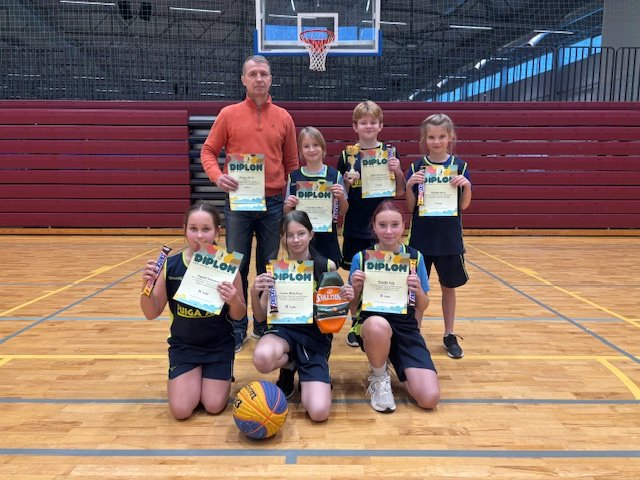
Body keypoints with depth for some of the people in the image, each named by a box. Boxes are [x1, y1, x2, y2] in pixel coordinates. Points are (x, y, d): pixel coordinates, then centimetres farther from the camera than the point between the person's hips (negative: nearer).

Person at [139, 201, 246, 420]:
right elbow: (152, 313, -5)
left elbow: (239, 316, -7)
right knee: (181, 410, -9)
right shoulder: (170, 265, -11)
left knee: (214, 406, -8)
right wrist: (147, 285, -24)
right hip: (184, 345, 1)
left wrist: (234, 300, -31)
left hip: (219, 345, -1)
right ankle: (194, 376, 23)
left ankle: (214, 375, 25)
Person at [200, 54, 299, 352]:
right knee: (237, 268, 3)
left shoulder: (284, 118, 6)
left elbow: (291, 163, 11)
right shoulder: (229, 114, 3)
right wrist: (217, 176, -14)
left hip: (273, 203, 1)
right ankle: (237, 330, 17)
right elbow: (208, 151, 5)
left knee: (269, 269, 9)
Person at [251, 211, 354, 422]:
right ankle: (289, 366, 2)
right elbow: (261, 317, -2)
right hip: (284, 329, 1)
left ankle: (307, 378, 16)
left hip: (316, 335, -1)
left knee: (319, 413, -20)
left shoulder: (327, 266, -5)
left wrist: (347, 299, -19)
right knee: (262, 358, -38)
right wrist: (254, 293, -22)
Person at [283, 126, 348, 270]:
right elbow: (286, 213, 8)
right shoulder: (294, 177, 2)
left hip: (326, 237, 0)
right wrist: (288, 205, -13)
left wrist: (341, 197, -14)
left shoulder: (335, 175, -1)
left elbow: (343, 211, 5)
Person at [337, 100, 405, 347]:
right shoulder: (347, 155, 2)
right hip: (355, 227, 0)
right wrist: (347, 182, -15)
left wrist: (398, 172, -13)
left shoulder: (389, 153, 3)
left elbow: (399, 192, 4)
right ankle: (356, 325, 22)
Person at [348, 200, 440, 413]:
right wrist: (356, 288, -18)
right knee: (379, 325, -41)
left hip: (406, 328, 2)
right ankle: (379, 379, -8)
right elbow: (353, 308, 3)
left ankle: (401, 369, 17)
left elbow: (423, 307, 7)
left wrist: (418, 291, -15)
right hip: (372, 325, -1)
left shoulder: (415, 257, 1)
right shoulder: (361, 258, -3)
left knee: (429, 398, -17)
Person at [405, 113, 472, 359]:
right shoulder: (416, 167, -2)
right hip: (421, 238, 0)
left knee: (449, 286, 11)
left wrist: (466, 185, -17)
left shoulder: (459, 166, -1)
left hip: (450, 238, 1)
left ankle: (449, 335, 26)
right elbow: (410, 207, -2)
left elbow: (464, 205, 0)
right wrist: (409, 185, -18)